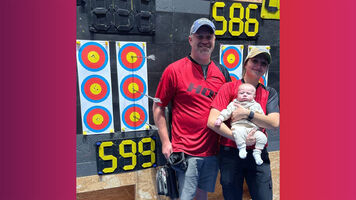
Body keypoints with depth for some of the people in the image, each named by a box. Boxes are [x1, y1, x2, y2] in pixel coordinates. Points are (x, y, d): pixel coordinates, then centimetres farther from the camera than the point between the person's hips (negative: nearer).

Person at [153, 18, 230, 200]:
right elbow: (158, 108, -4)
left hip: (212, 151, 5)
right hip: (186, 151, -4)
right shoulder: (174, 70, -7)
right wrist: (165, 142, -8)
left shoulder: (222, 73, 6)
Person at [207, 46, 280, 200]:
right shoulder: (229, 88, -5)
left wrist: (247, 114, -18)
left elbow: (274, 123, -7)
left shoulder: (270, 93, 6)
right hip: (230, 153, -2)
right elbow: (212, 121, -15)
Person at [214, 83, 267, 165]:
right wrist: (220, 118, -9)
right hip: (239, 126, -3)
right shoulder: (234, 104, 15)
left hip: (253, 129, 3)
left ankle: (257, 152, 0)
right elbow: (227, 112, 5)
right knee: (238, 131, -36)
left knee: (262, 137, -20)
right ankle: (242, 148, -19)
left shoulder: (256, 105, 23)